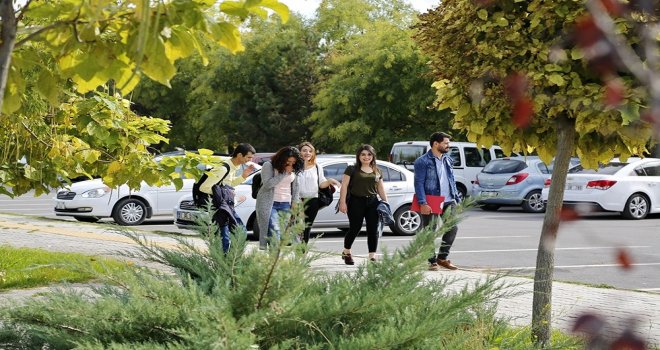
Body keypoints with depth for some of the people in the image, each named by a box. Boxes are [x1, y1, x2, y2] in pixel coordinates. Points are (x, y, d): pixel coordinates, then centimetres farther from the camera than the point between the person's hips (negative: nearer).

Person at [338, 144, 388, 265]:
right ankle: (346, 252, 18)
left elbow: (381, 189, 19)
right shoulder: (352, 169, 2)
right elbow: (344, 186, -4)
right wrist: (342, 202, -12)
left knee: (373, 230, -1)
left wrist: (386, 202, 10)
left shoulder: (377, 172, 16)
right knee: (355, 228, -3)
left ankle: (372, 257, 3)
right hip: (356, 202, -4)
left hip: (372, 202, 4)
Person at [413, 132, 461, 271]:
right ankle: (433, 261, 9)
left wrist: (457, 199, 14)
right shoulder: (423, 161, -8)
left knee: (452, 228, 0)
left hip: (448, 201, 6)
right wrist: (423, 203, -20)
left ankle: (442, 258, 14)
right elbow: (419, 183, -13)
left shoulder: (448, 160, 15)